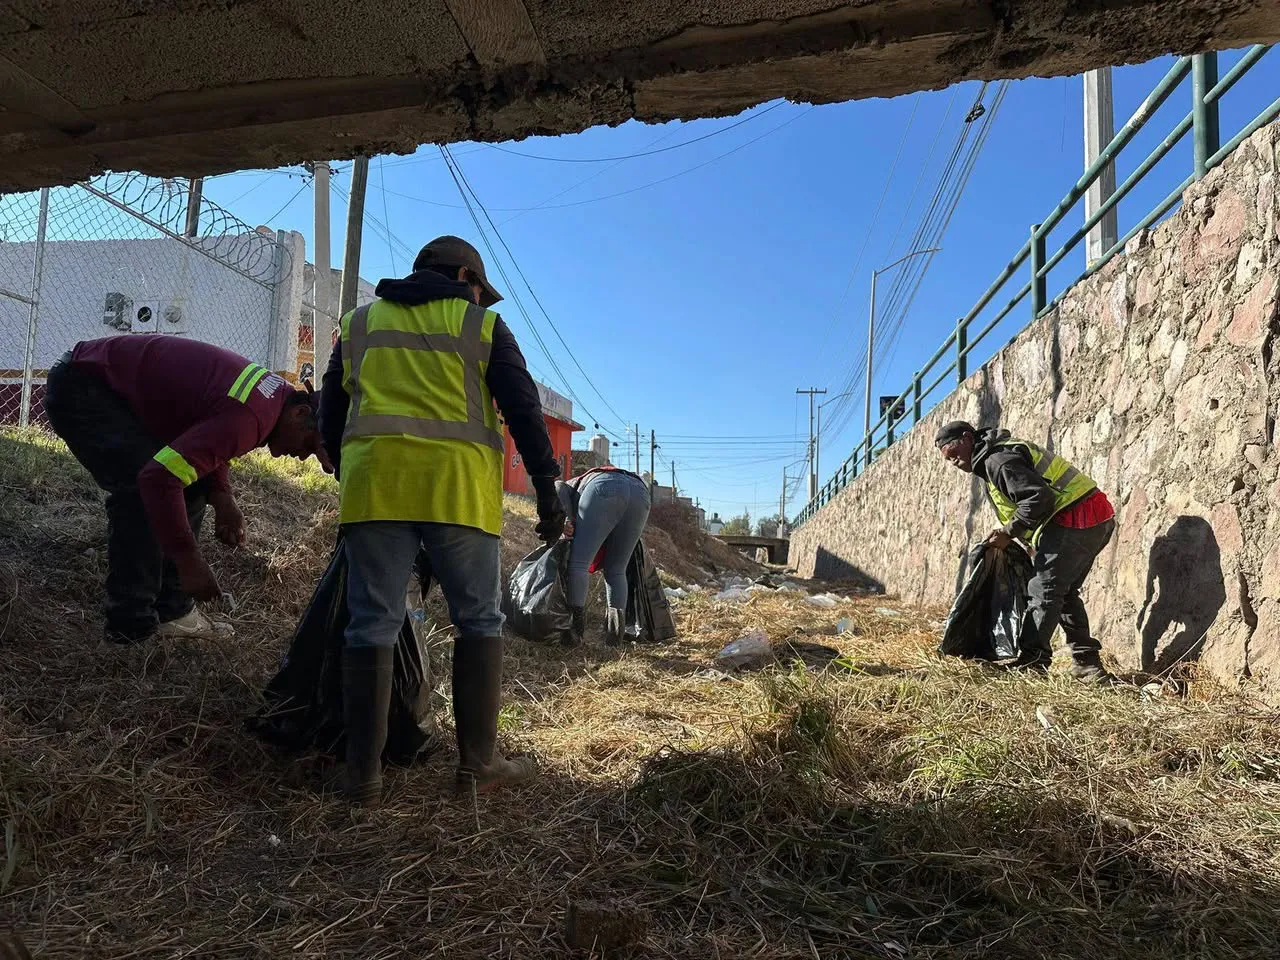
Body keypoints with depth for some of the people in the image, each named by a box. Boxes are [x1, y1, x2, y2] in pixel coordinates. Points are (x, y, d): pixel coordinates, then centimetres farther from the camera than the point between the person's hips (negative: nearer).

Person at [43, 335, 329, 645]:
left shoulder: (274, 394, 0)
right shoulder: (249, 418, -32)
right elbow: (160, 477, -38)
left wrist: (223, 500, -3)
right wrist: (190, 561, -29)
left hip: (116, 389, 10)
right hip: (81, 389, -10)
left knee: (192, 486, 6)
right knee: (141, 495, -22)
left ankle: (171, 611, 11)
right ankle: (132, 628, -11)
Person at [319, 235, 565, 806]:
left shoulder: (359, 324, 21)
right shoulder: (482, 326, 11)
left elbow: (330, 416, 22)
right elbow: (524, 409, 2)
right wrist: (547, 487, 3)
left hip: (372, 485, 3)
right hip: (458, 489, -3)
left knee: (372, 625, 4)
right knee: (478, 620, 7)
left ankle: (363, 775, 4)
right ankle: (478, 764, 9)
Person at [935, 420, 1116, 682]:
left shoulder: (997, 460, -15)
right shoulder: (1007, 451, 19)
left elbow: (1038, 497, -25)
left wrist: (1008, 533, -15)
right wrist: (1009, 534, 12)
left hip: (1075, 519, -11)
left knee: (1044, 591, -8)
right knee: (1064, 592, 16)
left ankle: (1031, 663, -6)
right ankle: (1088, 662, 20)